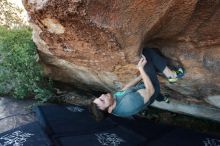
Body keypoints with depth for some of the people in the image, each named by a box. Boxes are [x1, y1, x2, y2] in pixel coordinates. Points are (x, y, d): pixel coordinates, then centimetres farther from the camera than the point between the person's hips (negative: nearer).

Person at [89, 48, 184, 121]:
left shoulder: (114, 98, -17)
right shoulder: (129, 104, -41)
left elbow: (125, 88, -1)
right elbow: (150, 90, -32)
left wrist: (141, 75, 0)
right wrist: (141, 69, -29)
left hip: (140, 86, 7)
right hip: (151, 89, -7)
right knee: (146, 54, -21)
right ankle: (171, 75, -4)